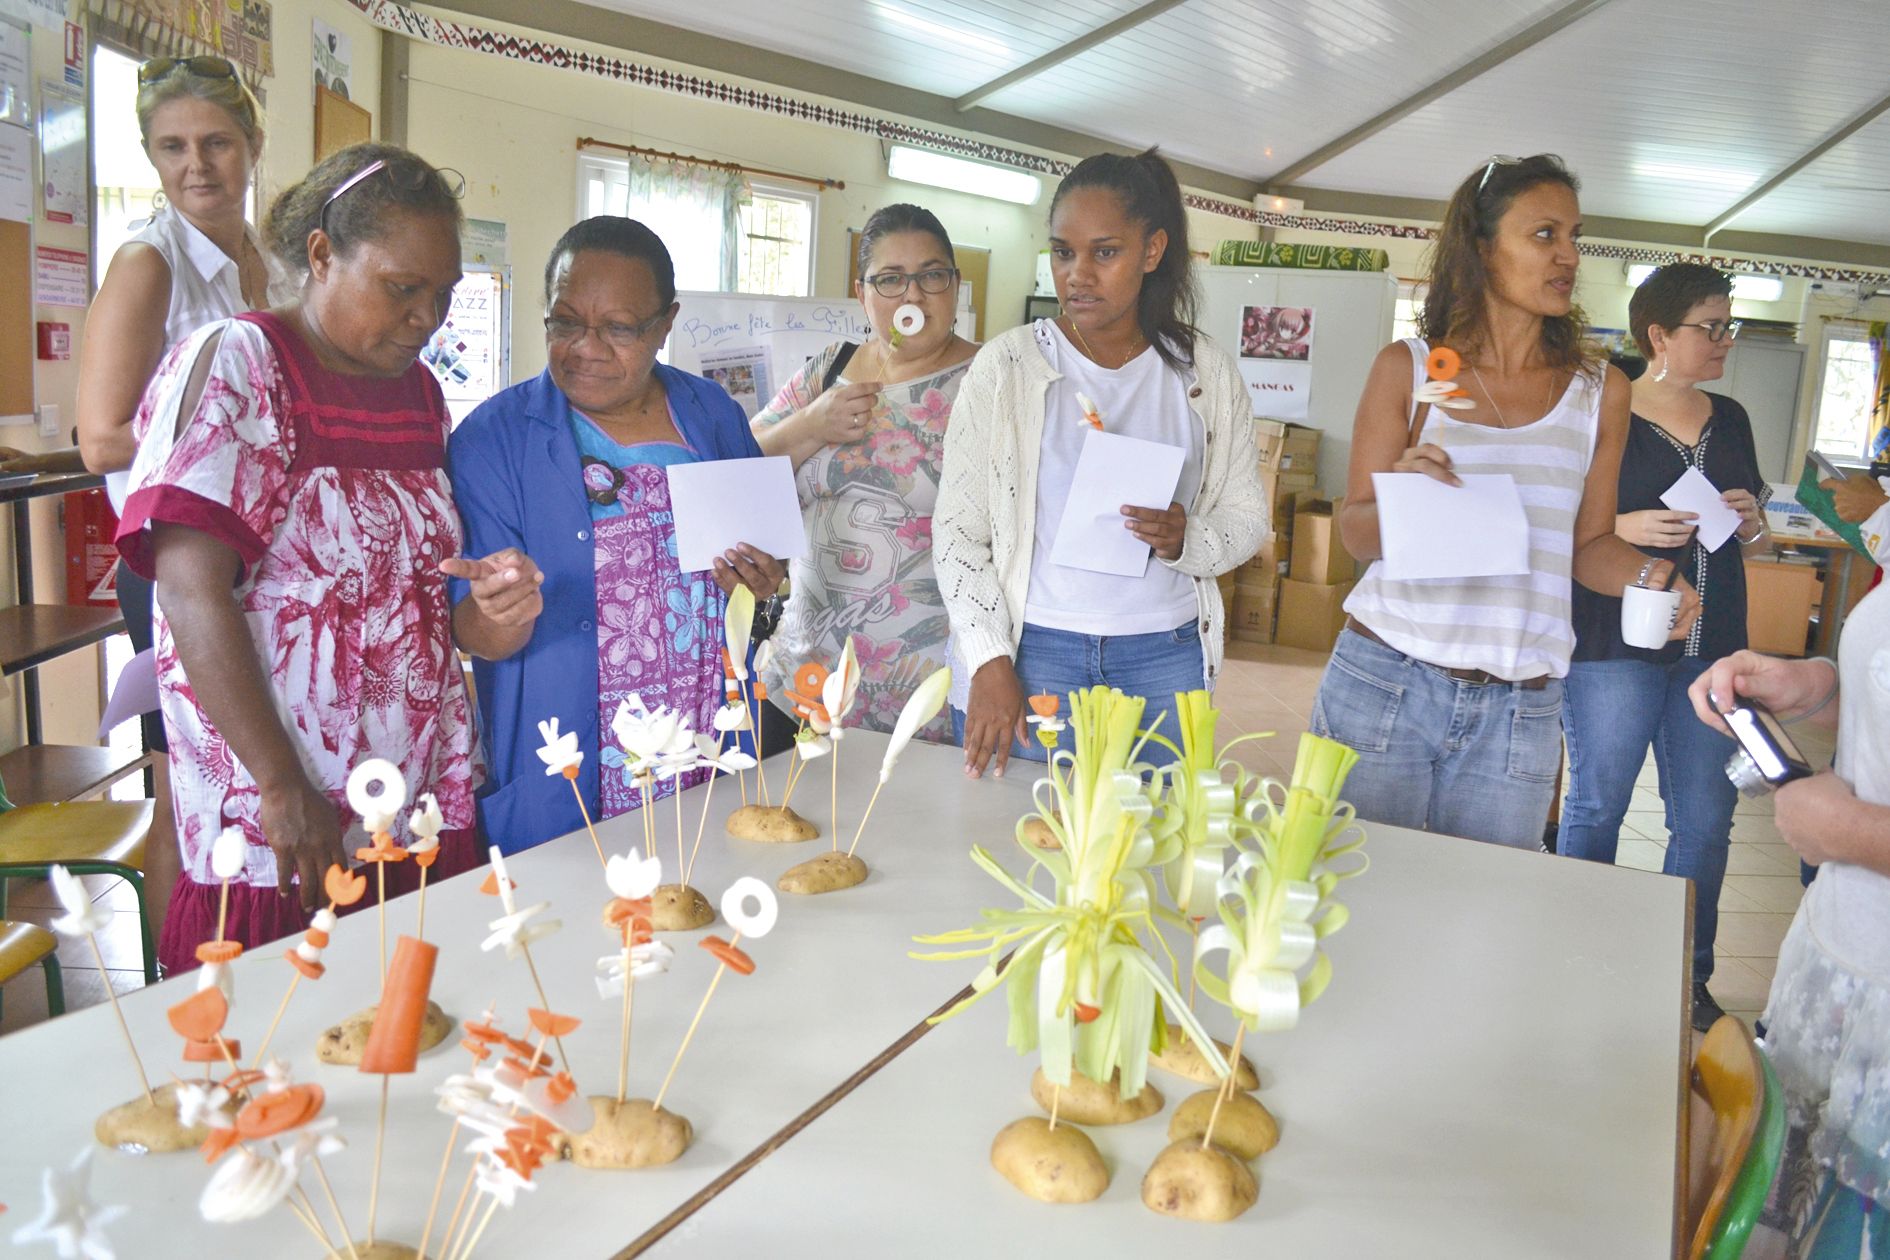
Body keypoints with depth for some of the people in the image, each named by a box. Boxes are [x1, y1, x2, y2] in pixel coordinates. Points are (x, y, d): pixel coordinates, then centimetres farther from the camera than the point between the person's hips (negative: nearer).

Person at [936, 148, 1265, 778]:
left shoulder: (1206, 370, 5)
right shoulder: (1007, 364, -1)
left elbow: (1247, 517, 8)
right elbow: (958, 529, -3)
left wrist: (1186, 539, -14)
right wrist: (989, 663, -10)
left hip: (1166, 659, 2)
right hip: (1032, 653, -1)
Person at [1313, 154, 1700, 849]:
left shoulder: (1600, 390, 9)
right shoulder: (1407, 367, 1)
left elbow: (1588, 542, 13)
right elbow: (1354, 532, 1)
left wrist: (1648, 576, -8)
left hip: (1521, 711, 2)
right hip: (1384, 683, -2)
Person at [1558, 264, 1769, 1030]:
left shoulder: (1730, 420, 12)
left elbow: (1756, 543, 20)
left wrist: (1750, 522, -2)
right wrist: (1626, 528, -20)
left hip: (1713, 647, 5)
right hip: (1615, 647, -5)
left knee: (1706, 818, 8)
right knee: (1597, 807, 5)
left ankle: (1688, 976, 23)